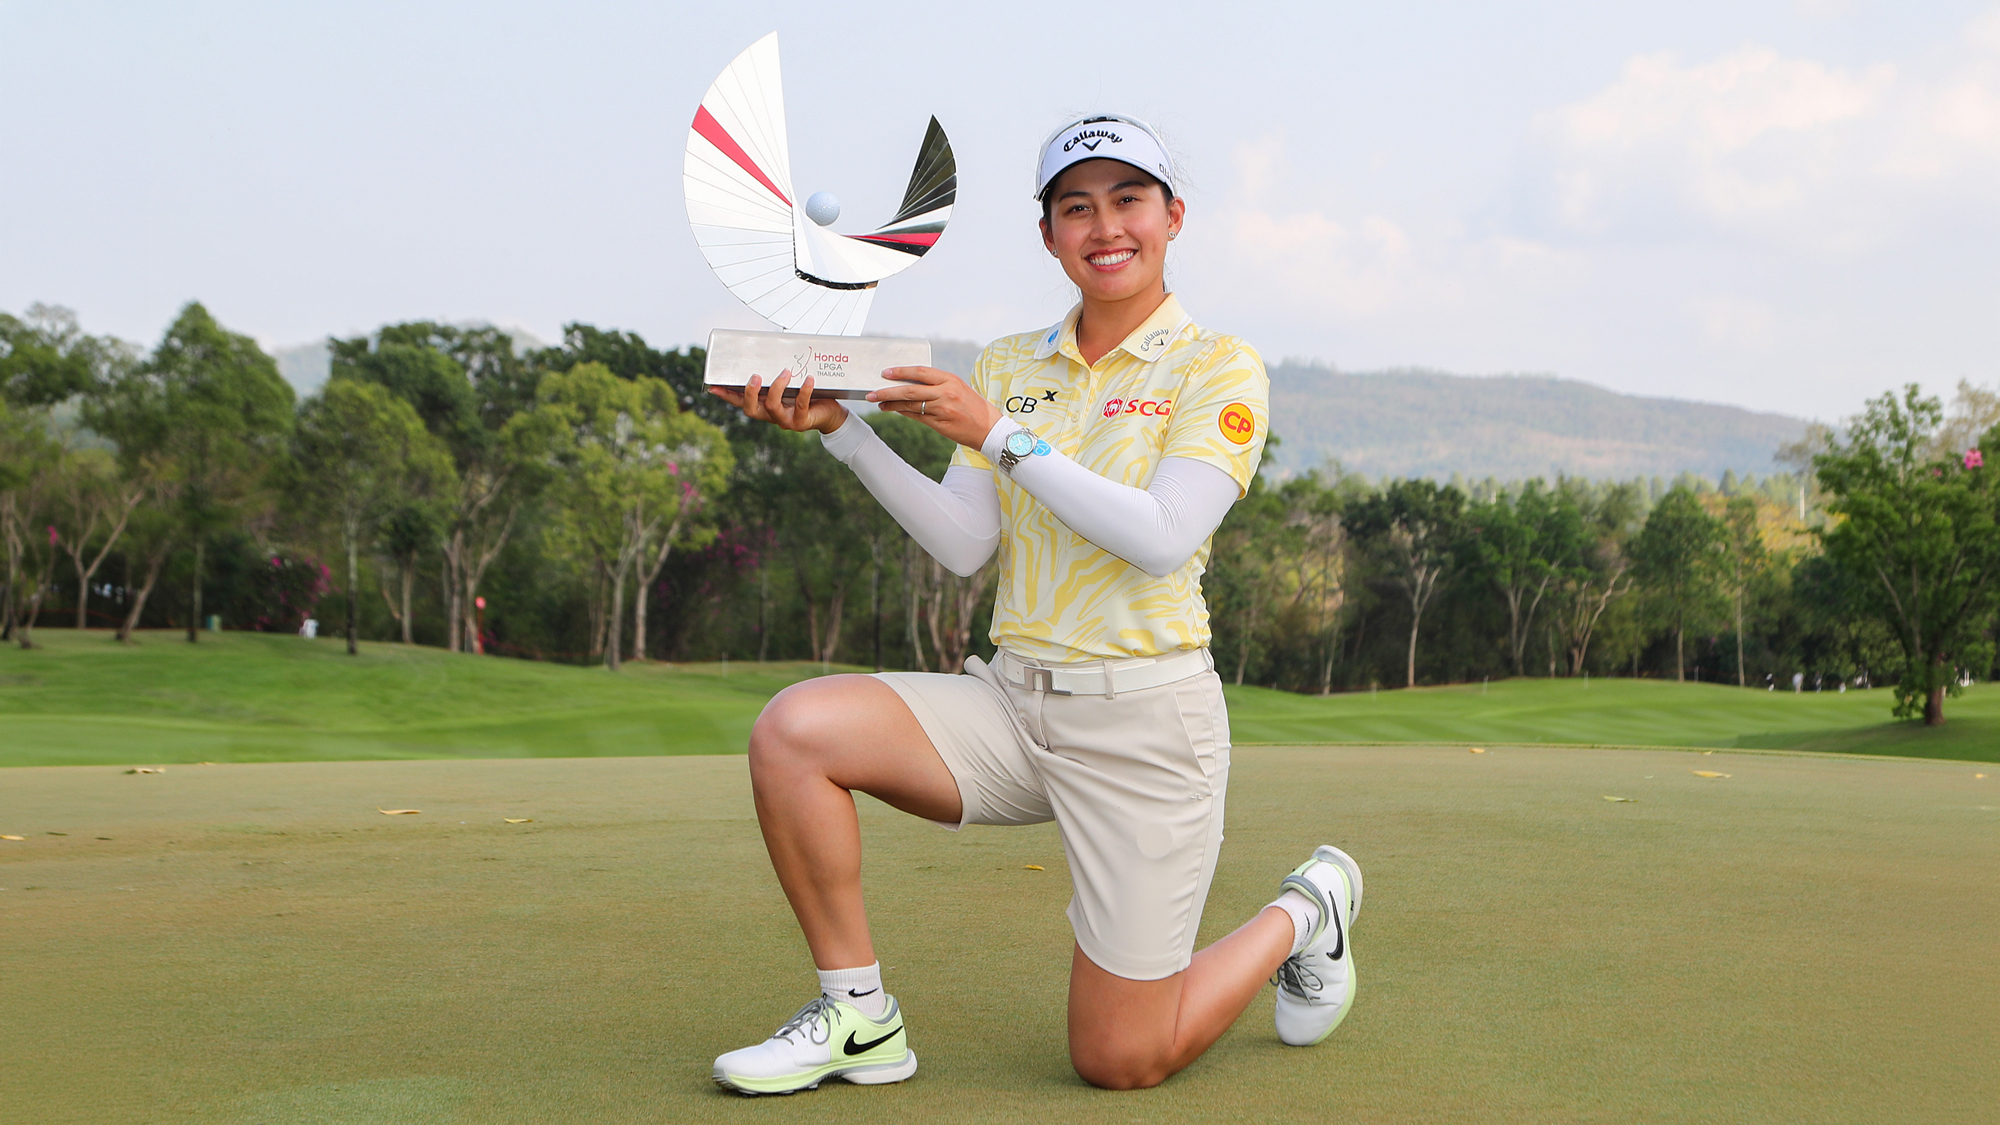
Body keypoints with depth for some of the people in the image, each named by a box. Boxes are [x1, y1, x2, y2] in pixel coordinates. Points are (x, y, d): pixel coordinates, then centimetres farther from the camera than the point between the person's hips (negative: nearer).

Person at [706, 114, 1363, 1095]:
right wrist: (841, 430, -13)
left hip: (1144, 718, -4)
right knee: (794, 728, -21)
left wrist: (997, 435, -20)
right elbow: (962, 546, -1)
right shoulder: (1007, 366, 10)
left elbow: (1163, 538, -19)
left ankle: (1302, 915, 27)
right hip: (1012, 703, 5)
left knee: (1119, 1062, -2)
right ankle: (857, 1016, -5)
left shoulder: (1218, 368, -4)